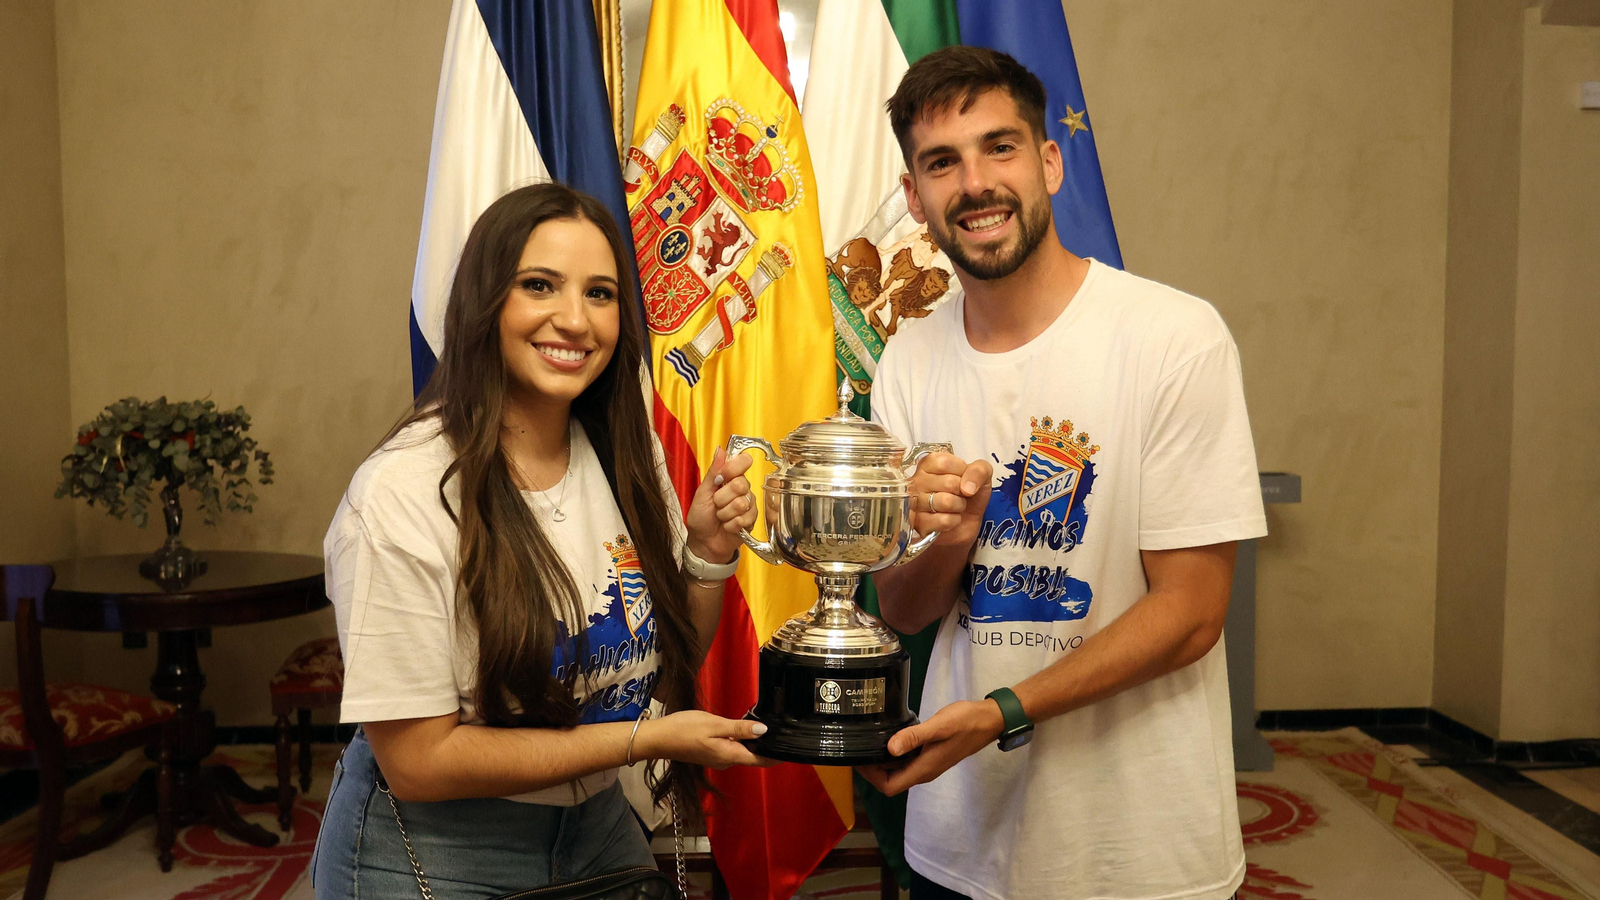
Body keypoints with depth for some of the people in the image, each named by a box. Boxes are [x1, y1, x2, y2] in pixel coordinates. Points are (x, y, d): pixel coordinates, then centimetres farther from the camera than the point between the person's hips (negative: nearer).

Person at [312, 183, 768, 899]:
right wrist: (645, 738, -21)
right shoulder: (403, 492, -24)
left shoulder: (629, 457, -5)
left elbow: (666, 675, 2)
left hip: (596, 826, 6)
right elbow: (417, 761, -22)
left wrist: (708, 552, -15)